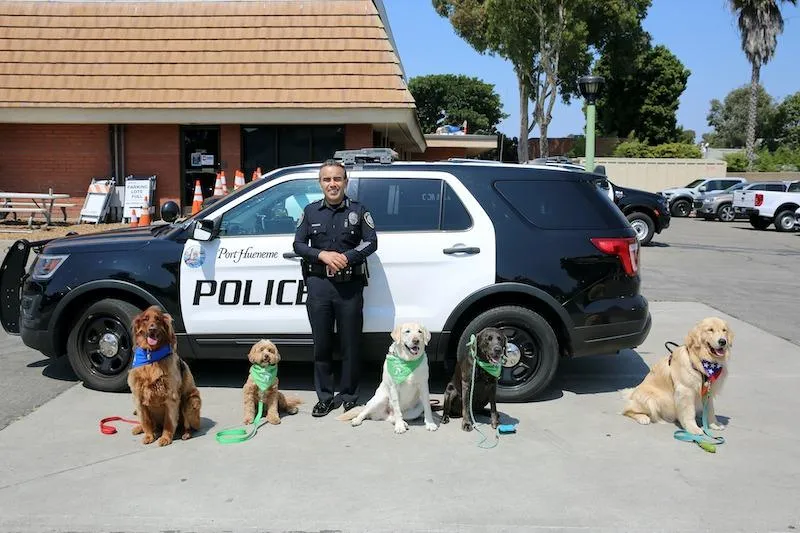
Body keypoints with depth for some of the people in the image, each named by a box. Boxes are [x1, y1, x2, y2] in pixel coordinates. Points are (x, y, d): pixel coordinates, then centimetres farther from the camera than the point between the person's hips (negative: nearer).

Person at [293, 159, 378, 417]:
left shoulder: (358, 210, 3)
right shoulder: (310, 211, 8)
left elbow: (371, 243, -1)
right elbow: (298, 244, 5)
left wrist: (346, 257, -16)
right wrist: (323, 255, -12)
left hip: (350, 286, -1)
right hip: (318, 284, 2)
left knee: (350, 345, 4)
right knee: (322, 344, 7)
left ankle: (349, 397, 18)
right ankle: (325, 398, 18)